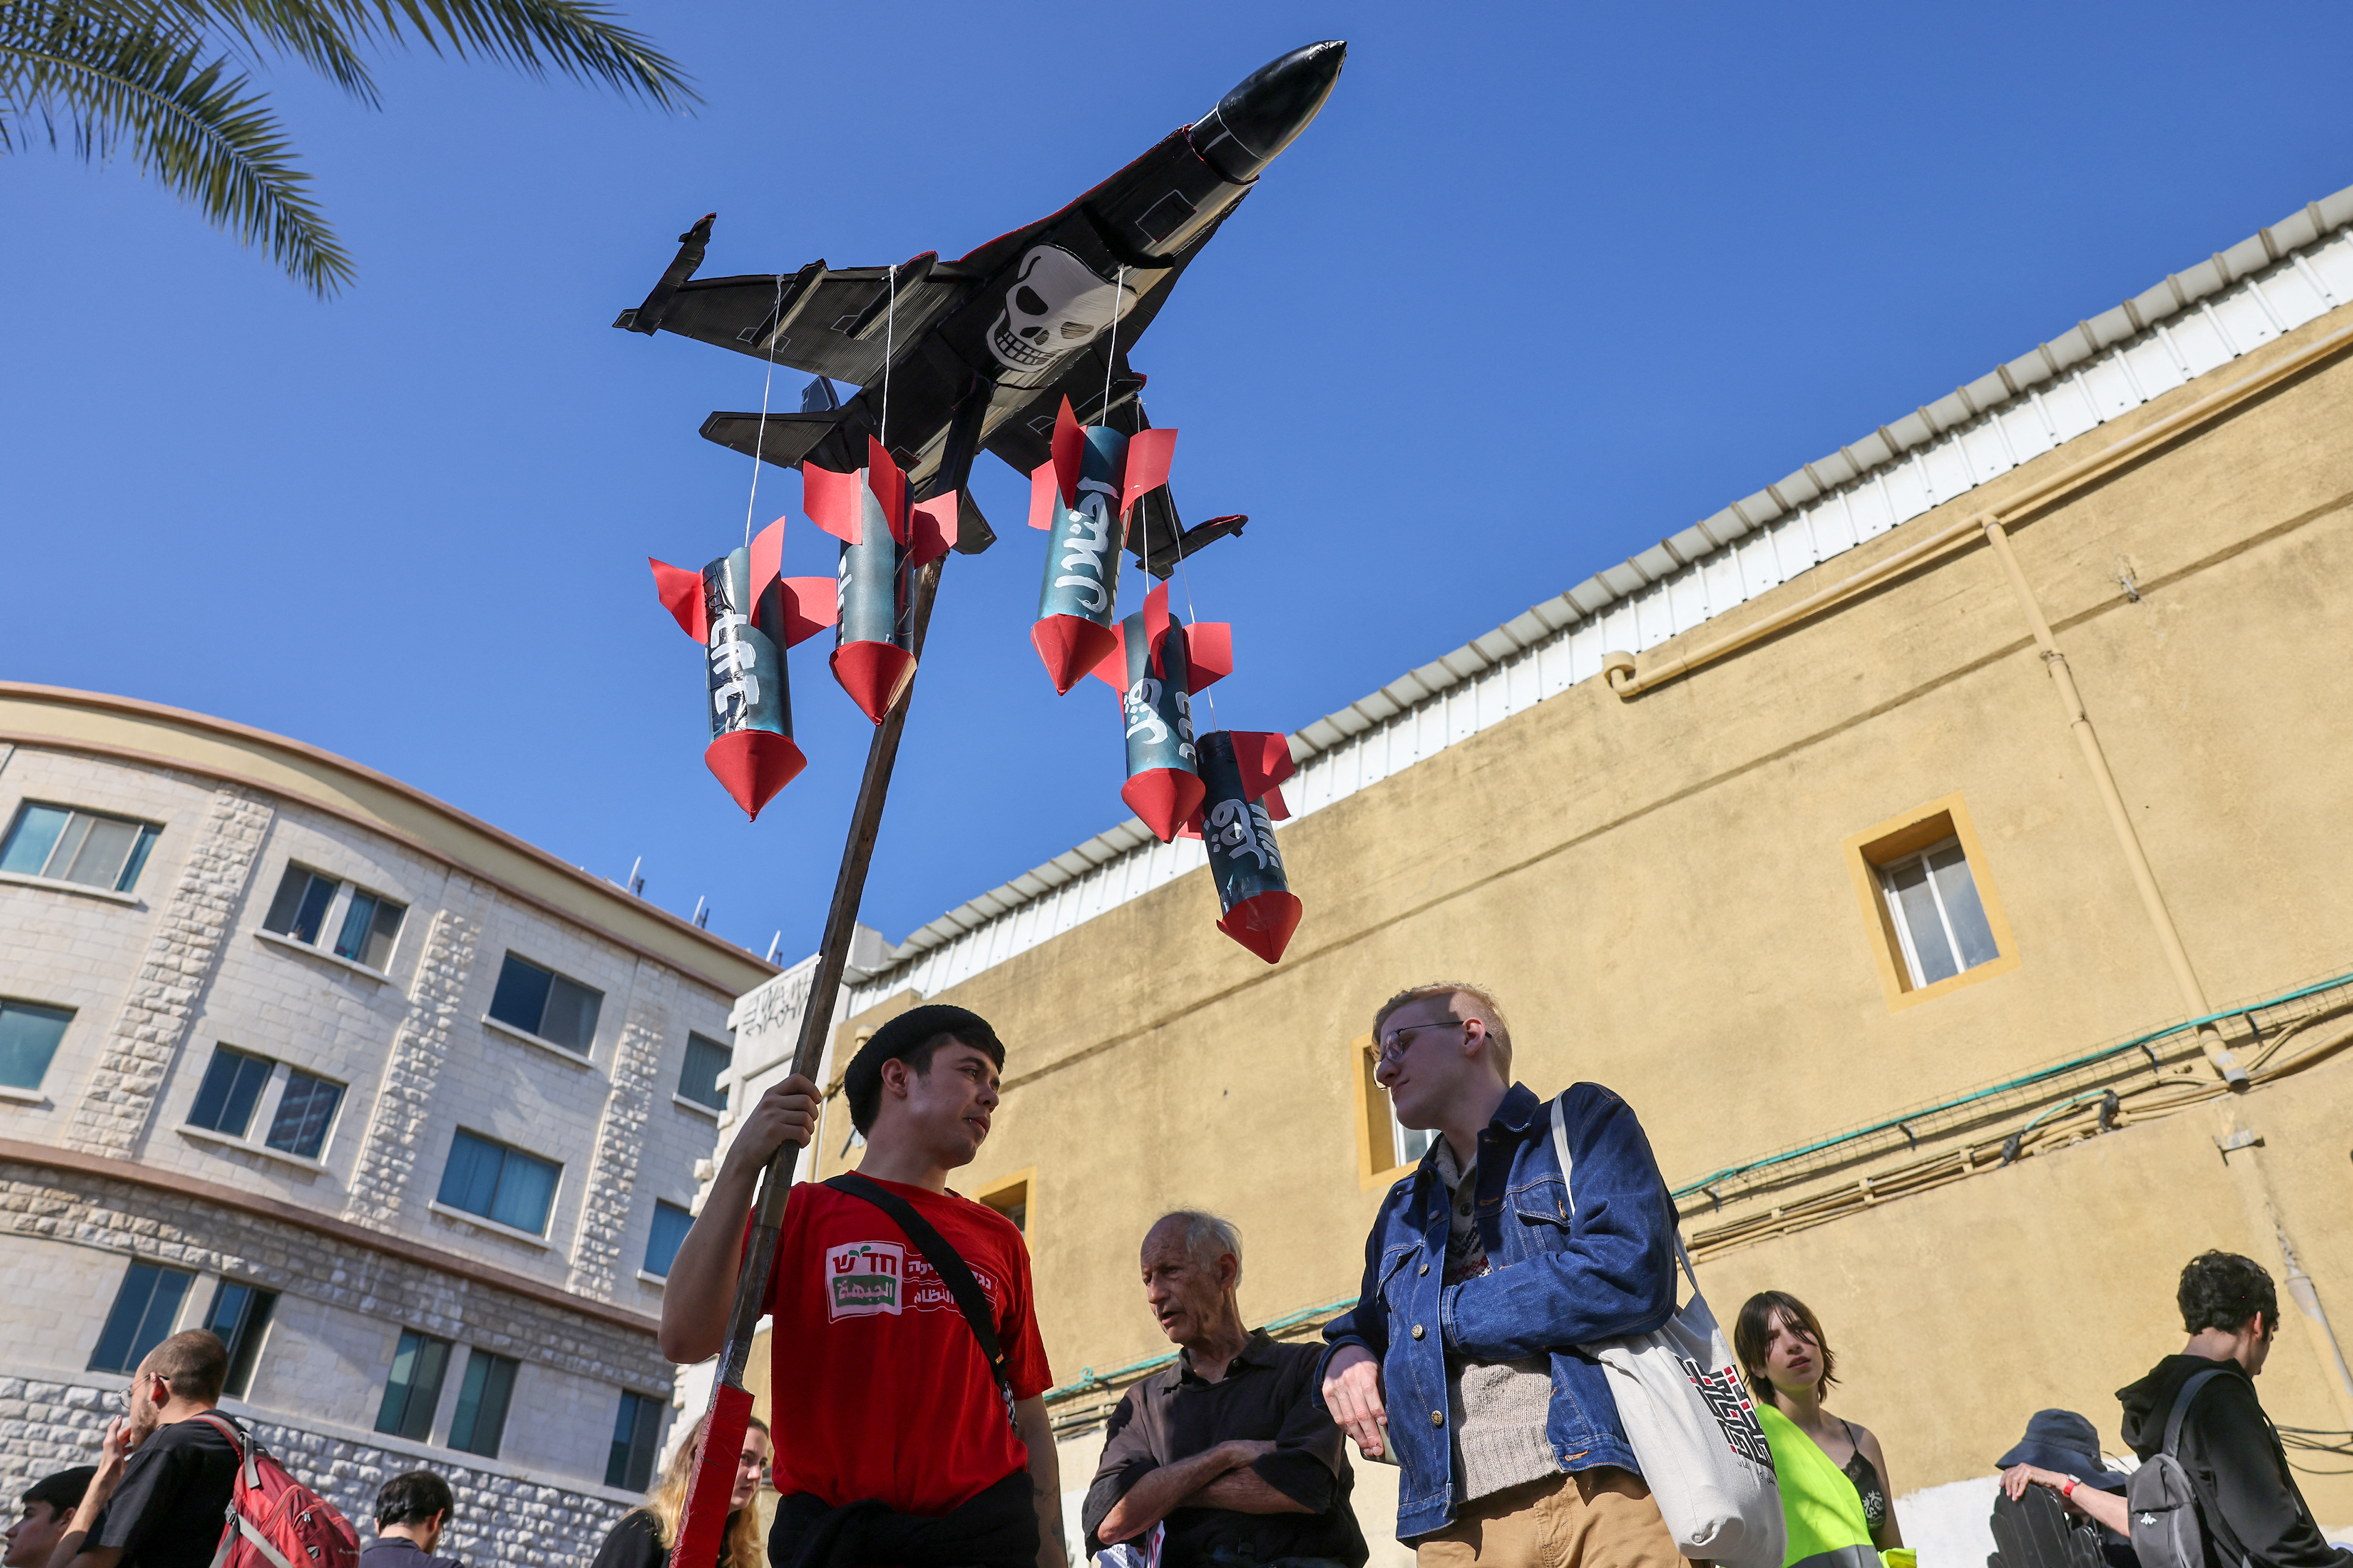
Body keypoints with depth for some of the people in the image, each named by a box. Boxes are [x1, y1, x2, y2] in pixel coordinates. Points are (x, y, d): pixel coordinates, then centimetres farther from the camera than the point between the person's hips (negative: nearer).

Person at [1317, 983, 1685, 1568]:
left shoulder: (1582, 1120, 5)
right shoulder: (1401, 1212, 25)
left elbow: (1632, 1277, -12)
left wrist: (1445, 1314, -4)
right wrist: (1346, 1356, 3)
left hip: (1609, 1490, -5)